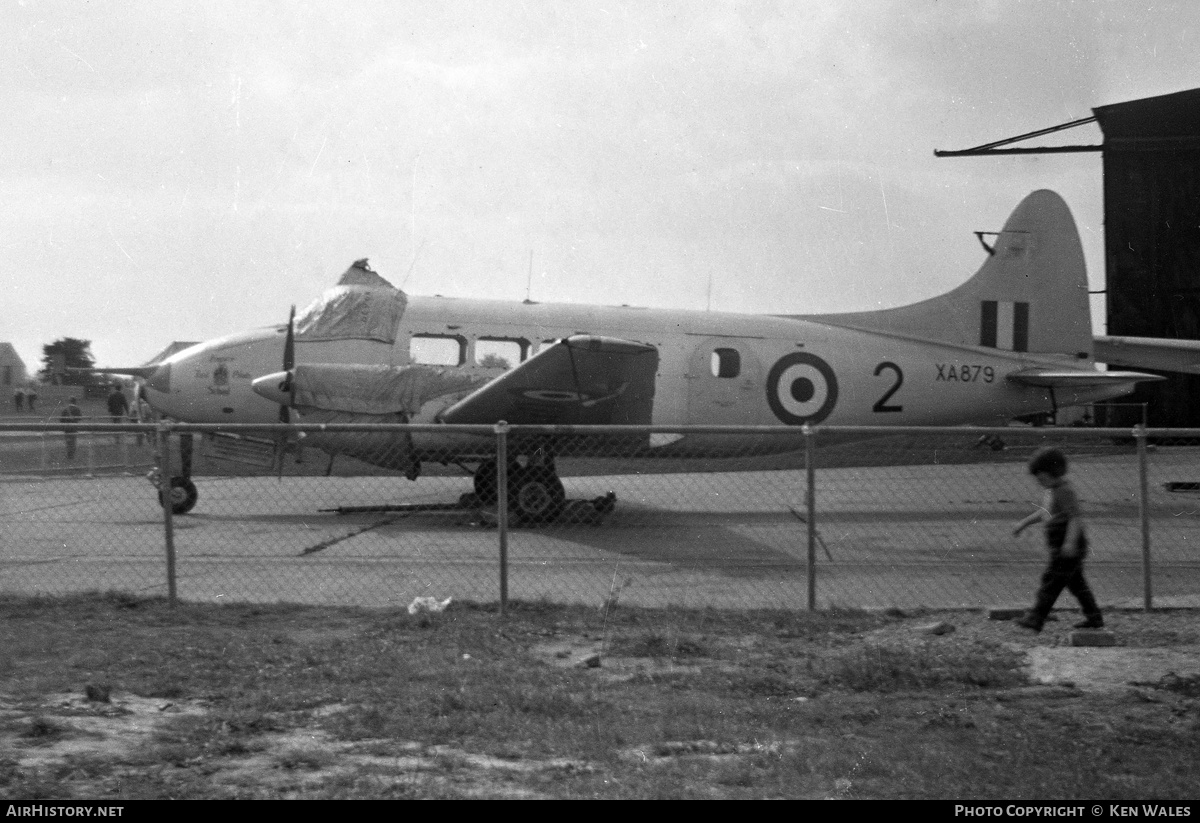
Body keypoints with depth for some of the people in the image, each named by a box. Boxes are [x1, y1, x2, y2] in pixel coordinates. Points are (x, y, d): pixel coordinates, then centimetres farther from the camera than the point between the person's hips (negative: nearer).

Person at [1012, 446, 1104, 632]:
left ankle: (1035, 618, -6)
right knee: (1075, 582, 14)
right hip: (1060, 547, 10)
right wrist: (1024, 524, 25)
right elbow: (1044, 512, 28)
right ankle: (1094, 617, 19)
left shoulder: (1065, 491, -18)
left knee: (1051, 580, -8)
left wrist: (1070, 542, -37)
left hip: (1069, 548, -10)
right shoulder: (1053, 489, 14)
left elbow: (1076, 517, -27)